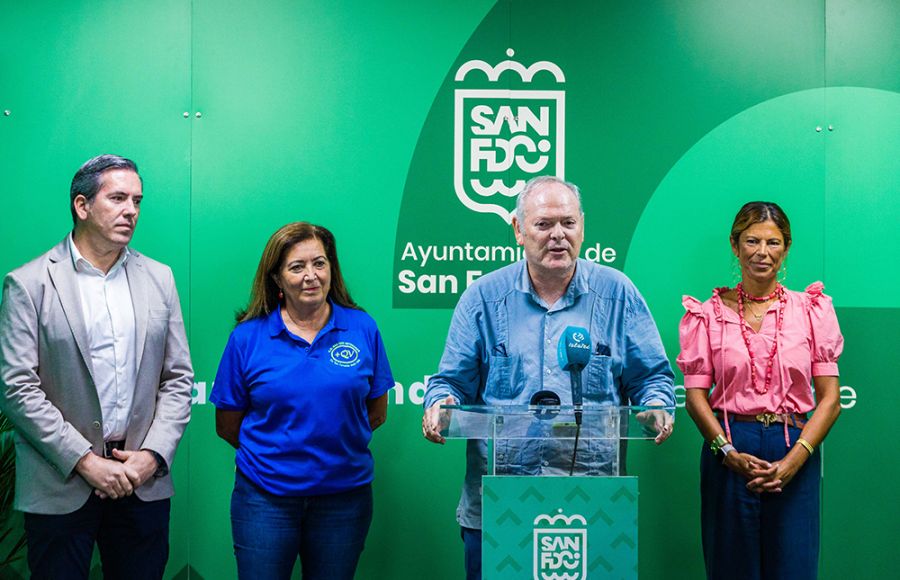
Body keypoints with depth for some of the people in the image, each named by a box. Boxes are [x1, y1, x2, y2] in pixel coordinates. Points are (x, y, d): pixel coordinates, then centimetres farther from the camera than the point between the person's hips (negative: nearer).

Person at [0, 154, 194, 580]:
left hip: (144, 482, 3)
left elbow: (178, 378, 8)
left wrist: (153, 455, -5)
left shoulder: (158, 278, 8)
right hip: (60, 486, -3)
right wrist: (84, 461, -13)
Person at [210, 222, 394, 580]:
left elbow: (376, 413, 7)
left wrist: (333, 441, 3)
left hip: (344, 494, 1)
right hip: (265, 497, -1)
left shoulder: (362, 329, 0)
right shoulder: (247, 337, -3)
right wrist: (274, 454, 6)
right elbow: (227, 426, 3)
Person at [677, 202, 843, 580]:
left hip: (795, 454, 0)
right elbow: (696, 394, 1)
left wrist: (794, 460, -11)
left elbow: (830, 398, 1)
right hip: (729, 455, 0)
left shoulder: (812, 309, 5)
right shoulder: (711, 313, 5)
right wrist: (729, 452, -14)